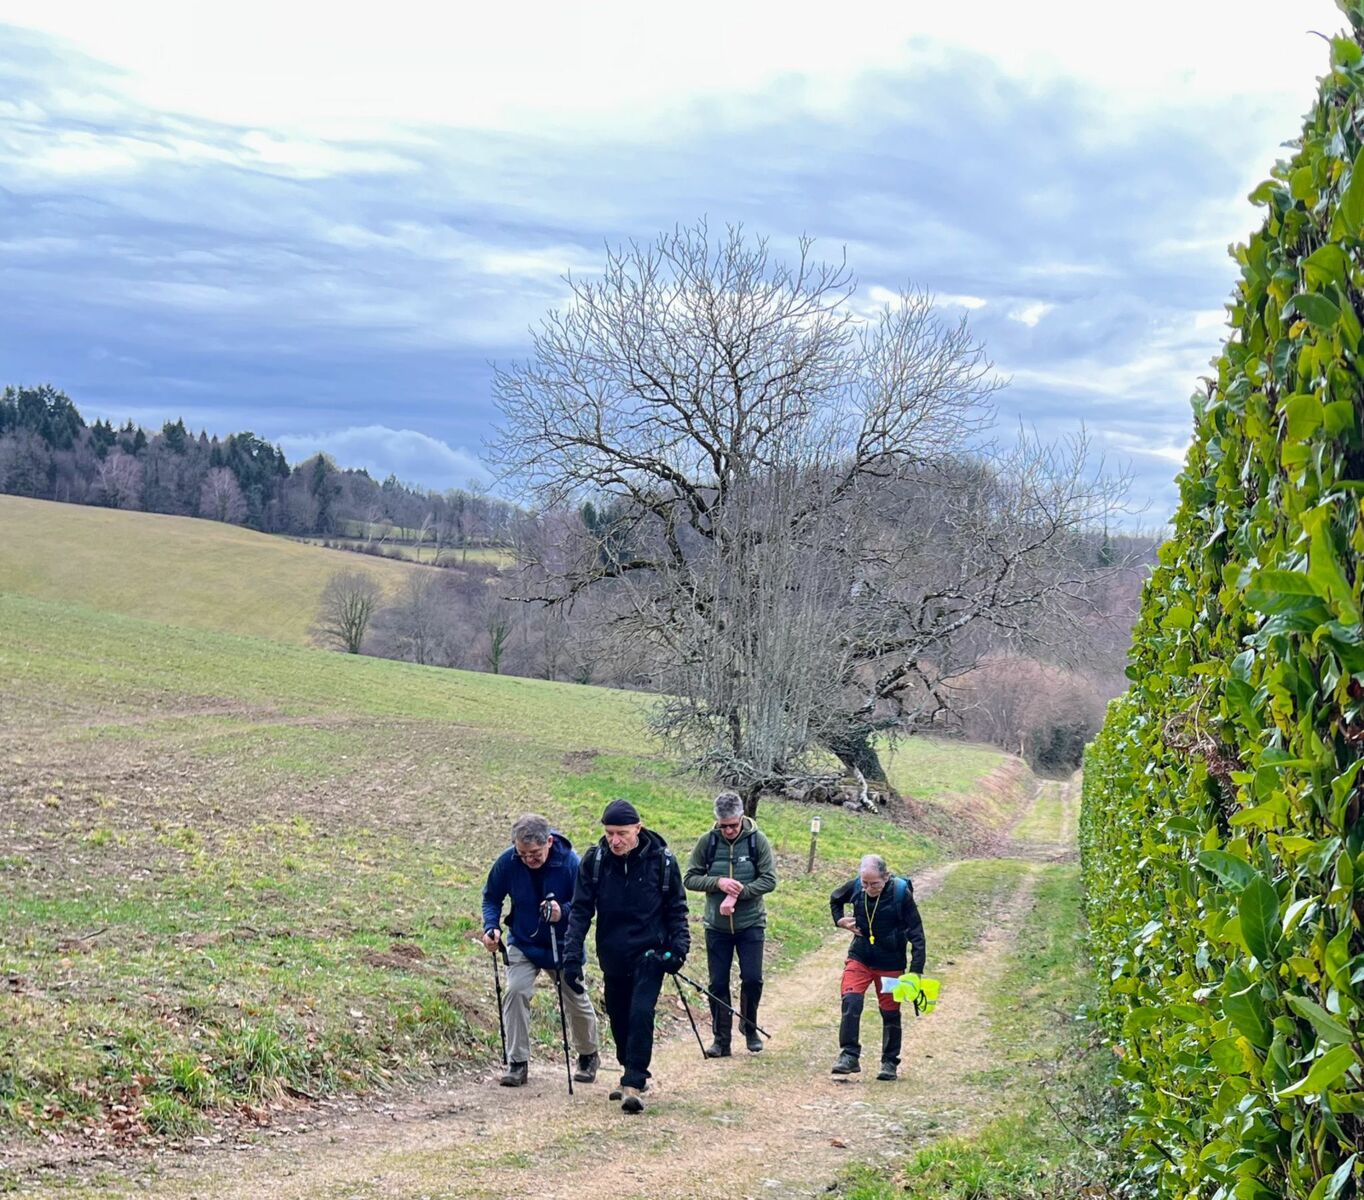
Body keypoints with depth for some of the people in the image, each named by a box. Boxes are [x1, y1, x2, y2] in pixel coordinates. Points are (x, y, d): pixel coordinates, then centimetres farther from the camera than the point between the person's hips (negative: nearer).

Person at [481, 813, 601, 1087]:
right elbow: (491, 897, -3)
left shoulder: (570, 862, -24)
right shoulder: (507, 861, -18)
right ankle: (517, 1063, -8)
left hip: (563, 946, -1)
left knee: (576, 1000, 11)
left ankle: (588, 1056, 37)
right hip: (522, 943, 1)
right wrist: (491, 926, -20)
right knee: (516, 992, -18)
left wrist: (563, 912, -37)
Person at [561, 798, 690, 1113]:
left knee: (641, 1013, -16)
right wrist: (572, 956, -10)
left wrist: (678, 947, -10)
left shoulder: (661, 860, -10)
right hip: (613, 954, 3)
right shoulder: (594, 860, -7)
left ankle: (634, 1084, -14)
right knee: (618, 1017, 12)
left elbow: (676, 908, 1)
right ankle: (633, 1073, 30)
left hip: (649, 953, -3)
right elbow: (581, 910, -3)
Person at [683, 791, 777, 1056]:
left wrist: (738, 892, -20)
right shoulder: (707, 841, -4)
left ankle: (750, 1029, 19)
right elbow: (690, 878, -2)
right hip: (716, 925, 1)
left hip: (751, 923, -1)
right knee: (718, 984, 3)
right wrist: (718, 883, -19)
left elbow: (769, 880, -9)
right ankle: (721, 1039, 13)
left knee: (752, 979, -5)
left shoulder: (757, 840, -7)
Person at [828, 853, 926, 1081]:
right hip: (859, 958, 2)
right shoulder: (855, 887, -11)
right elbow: (835, 899, 15)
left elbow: (916, 933, -15)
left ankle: (889, 1063, 20)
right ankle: (849, 1056, -12)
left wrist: (916, 970, -19)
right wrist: (840, 920, -4)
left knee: (890, 1012, 5)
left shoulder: (901, 893, -19)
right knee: (851, 1001, -17)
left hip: (891, 964, -2)